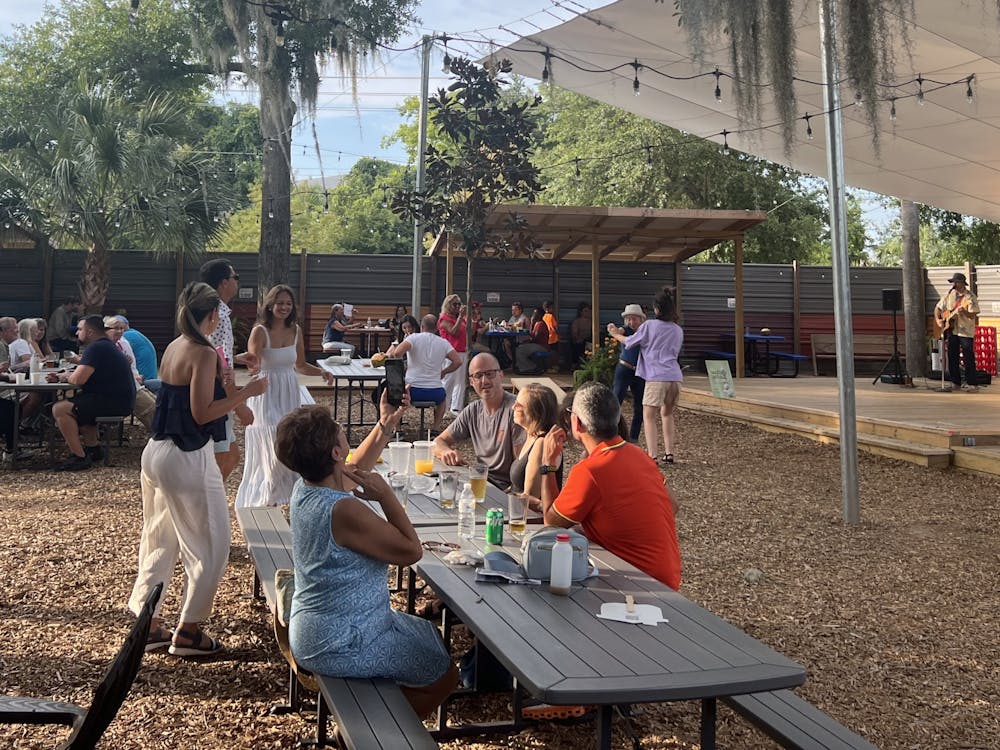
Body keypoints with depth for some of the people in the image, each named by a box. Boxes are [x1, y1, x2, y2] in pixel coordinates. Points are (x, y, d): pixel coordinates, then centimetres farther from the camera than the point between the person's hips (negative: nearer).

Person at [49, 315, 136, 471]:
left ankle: (80, 457, -13)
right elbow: (83, 376, 21)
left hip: (116, 403, -11)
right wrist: (60, 377, 8)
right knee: (72, 403, 29)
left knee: (59, 409, -15)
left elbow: (78, 379, -22)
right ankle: (92, 447, 23)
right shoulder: (105, 345, 20)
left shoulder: (96, 348, -15)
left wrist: (65, 376, 0)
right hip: (120, 400, 11)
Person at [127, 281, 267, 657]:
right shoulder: (203, 354, -17)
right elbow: (202, 414, -19)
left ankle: (148, 625, 26)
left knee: (160, 541, 18)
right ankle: (188, 631, 10)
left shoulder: (174, 348, 10)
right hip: (187, 458, -9)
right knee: (210, 544, 4)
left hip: (157, 453, 9)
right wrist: (246, 391, -14)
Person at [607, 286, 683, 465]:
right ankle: (669, 453, 18)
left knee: (649, 417, 1)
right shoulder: (678, 331, 14)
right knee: (667, 414, 21)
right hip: (675, 377, 5)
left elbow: (629, 342, 10)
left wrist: (616, 334, 29)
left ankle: (652, 456, -10)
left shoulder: (649, 325, -1)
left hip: (656, 377, -5)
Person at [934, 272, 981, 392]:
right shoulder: (949, 294, 7)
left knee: (968, 358, -6)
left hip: (966, 331, -6)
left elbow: (972, 316, -15)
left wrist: (964, 312, -34)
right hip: (951, 330, 6)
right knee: (952, 357, 8)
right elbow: (938, 308, 15)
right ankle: (955, 382, 16)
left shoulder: (970, 296, -9)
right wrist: (938, 319, -1)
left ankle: (972, 384, -1)